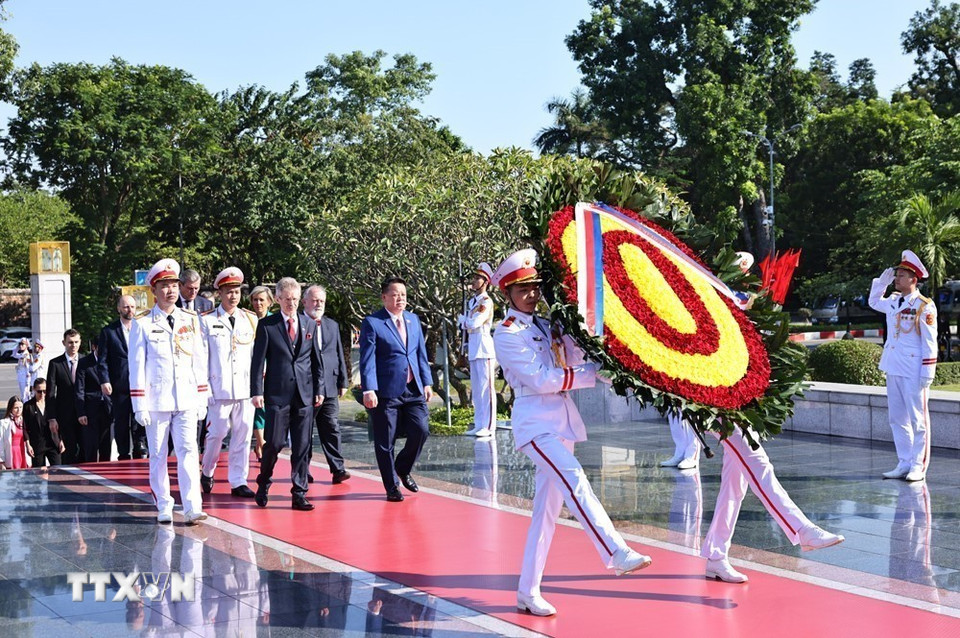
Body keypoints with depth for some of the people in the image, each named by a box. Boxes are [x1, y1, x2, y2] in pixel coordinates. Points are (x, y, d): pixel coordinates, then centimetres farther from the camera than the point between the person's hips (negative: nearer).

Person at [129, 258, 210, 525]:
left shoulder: (191, 320, 9)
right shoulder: (142, 323, 0)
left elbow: (200, 360, 12)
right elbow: (136, 365, -1)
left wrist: (202, 399, 7)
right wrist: (140, 405, -7)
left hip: (186, 400, 2)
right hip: (156, 400, -2)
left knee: (188, 452, -7)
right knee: (158, 456, 5)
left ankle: (192, 508, -10)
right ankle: (164, 508, 14)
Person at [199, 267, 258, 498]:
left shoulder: (251, 320, 11)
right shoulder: (207, 321, 3)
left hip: (246, 387, 3)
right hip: (219, 388, -3)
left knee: (243, 434, 2)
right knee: (217, 432, -2)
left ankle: (238, 482, 9)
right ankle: (207, 472, 22)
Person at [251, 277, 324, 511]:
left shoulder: (310, 324, 11)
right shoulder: (267, 325, 0)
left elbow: (316, 359, 15)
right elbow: (258, 361, -2)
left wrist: (319, 389, 10)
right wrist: (257, 392, -8)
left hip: (305, 394, 3)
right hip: (277, 394, -3)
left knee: (302, 446, 2)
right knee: (274, 443, -3)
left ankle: (299, 494, 8)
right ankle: (263, 484, 21)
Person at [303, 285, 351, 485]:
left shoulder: (332, 325, 16)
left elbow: (339, 355, 18)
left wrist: (343, 381, 13)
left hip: (329, 387, 3)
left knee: (332, 428, -2)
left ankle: (338, 469, -3)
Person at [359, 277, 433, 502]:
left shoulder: (413, 320, 14)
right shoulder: (372, 323, -4)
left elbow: (421, 353, 17)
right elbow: (367, 359, -10)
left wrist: (426, 383, 10)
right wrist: (368, 390, -18)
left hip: (413, 390, 5)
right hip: (385, 392, -5)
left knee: (421, 431, -5)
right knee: (385, 442, 2)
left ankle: (403, 469, 21)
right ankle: (392, 487, 16)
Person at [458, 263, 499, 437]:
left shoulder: (486, 301, -10)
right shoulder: (472, 301, 17)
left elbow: (474, 323, -18)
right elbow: (464, 324, 18)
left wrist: (464, 319, 0)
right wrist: (466, 321, -2)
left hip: (484, 349, -9)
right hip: (473, 350, 9)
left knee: (486, 388, -9)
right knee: (476, 389, 11)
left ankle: (488, 426, -10)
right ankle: (479, 424, 17)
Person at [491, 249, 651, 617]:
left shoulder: (546, 326, 16)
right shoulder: (507, 334, -5)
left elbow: (575, 360, 9)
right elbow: (541, 378, -14)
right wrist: (594, 376, -14)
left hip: (561, 419, 7)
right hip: (535, 420, -7)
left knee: (547, 510, 7)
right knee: (573, 480, -28)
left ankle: (528, 593, 11)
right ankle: (616, 554, -38)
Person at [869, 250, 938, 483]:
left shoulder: (925, 306, -9)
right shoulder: (893, 301, 10)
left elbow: (929, 342, -10)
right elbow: (874, 302, 32)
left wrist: (927, 374, -14)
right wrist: (881, 282, 15)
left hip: (913, 372, -7)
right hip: (893, 369, 7)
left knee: (917, 419, -1)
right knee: (897, 419, 10)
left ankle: (918, 466, 3)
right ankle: (904, 464, 16)